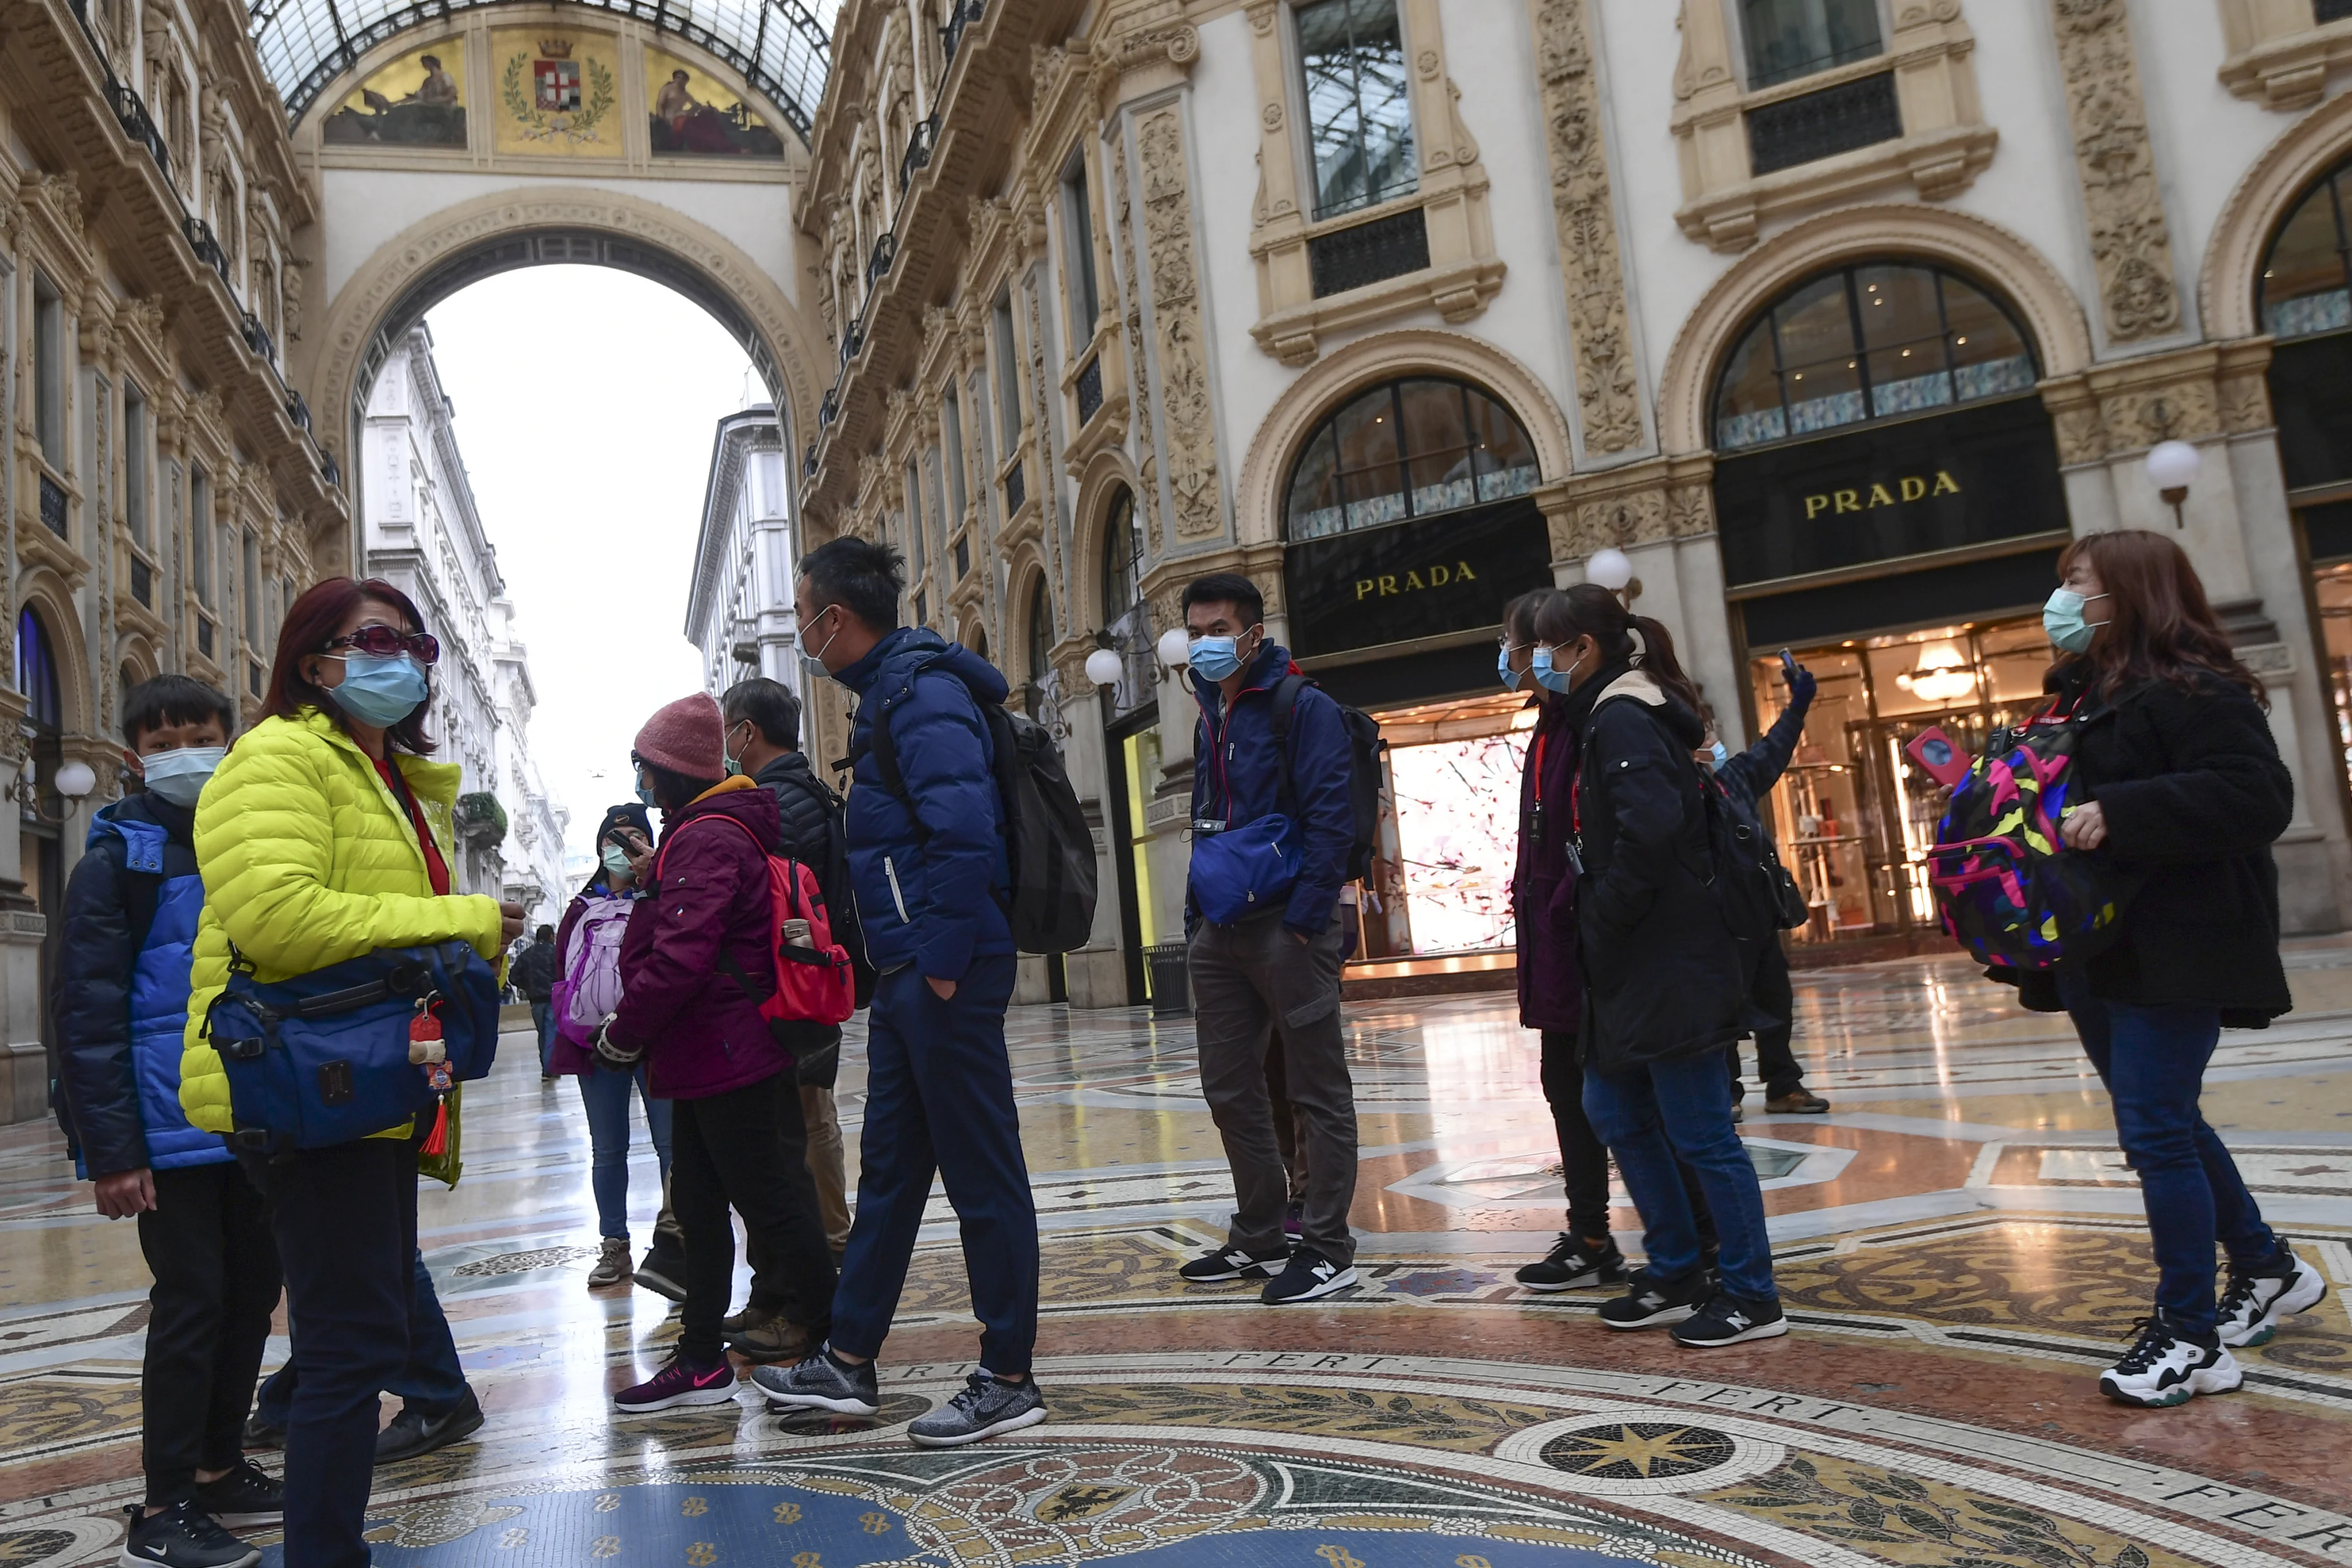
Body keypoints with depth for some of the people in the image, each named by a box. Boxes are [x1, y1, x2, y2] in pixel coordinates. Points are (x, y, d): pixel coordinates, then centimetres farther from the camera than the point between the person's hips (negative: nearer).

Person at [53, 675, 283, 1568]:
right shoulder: (117, 860, -5)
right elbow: (89, 1015, -10)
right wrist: (112, 1150, -15)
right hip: (171, 1132, -6)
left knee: (252, 1292, 13)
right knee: (191, 1302, -2)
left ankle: (218, 1466, 29)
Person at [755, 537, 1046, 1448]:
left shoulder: (922, 694, -14)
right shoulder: (893, 692, 17)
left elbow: (965, 829, -25)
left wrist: (946, 962, -21)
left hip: (944, 974, -10)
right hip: (905, 975, 10)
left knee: (982, 1172, 0)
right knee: (889, 1167, 16)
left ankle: (1009, 1380, 12)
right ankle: (848, 1363, 27)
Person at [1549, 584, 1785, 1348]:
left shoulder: (1620, 719, -15)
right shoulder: (1609, 717, 15)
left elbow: (1650, 826, -30)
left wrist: (1606, 914, -19)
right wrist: (1598, 923, 10)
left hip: (1669, 967, -10)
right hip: (1634, 968, 10)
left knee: (1699, 1132, 0)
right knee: (1613, 1112, 17)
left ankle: (1751, 1296, 13)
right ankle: (1676, 1274, 29)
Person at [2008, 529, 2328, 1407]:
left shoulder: (2192, 691, -12)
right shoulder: (2080, 695, 16)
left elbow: (2258, 797, -24)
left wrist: (2119, 815, -31)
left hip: (2172, 954, -9)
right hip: (2096, 953, 9)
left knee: (2155, 1132, -8)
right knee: (2164, 1127, 17)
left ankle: (2191, 1337, 4)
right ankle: (2269, 1269, 36)